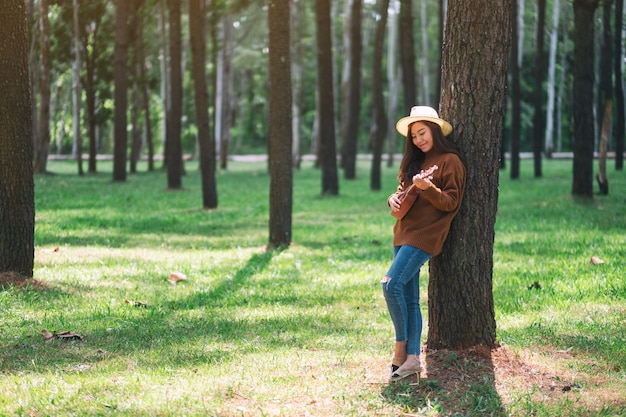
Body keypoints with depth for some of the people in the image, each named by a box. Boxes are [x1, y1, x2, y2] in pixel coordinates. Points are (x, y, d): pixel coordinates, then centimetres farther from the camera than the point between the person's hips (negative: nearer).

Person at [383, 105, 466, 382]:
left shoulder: (449, 161, -5)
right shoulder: (415, 161, 18)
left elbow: (451, 203, -9)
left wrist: (427, 188, -23)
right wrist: (394, 199, -1)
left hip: (425, 234, -8)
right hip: (405, 232, 8)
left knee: (392, 284, -19)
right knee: (409, 298, 5)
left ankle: (401, 346, -7)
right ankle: (412, 359, 5)